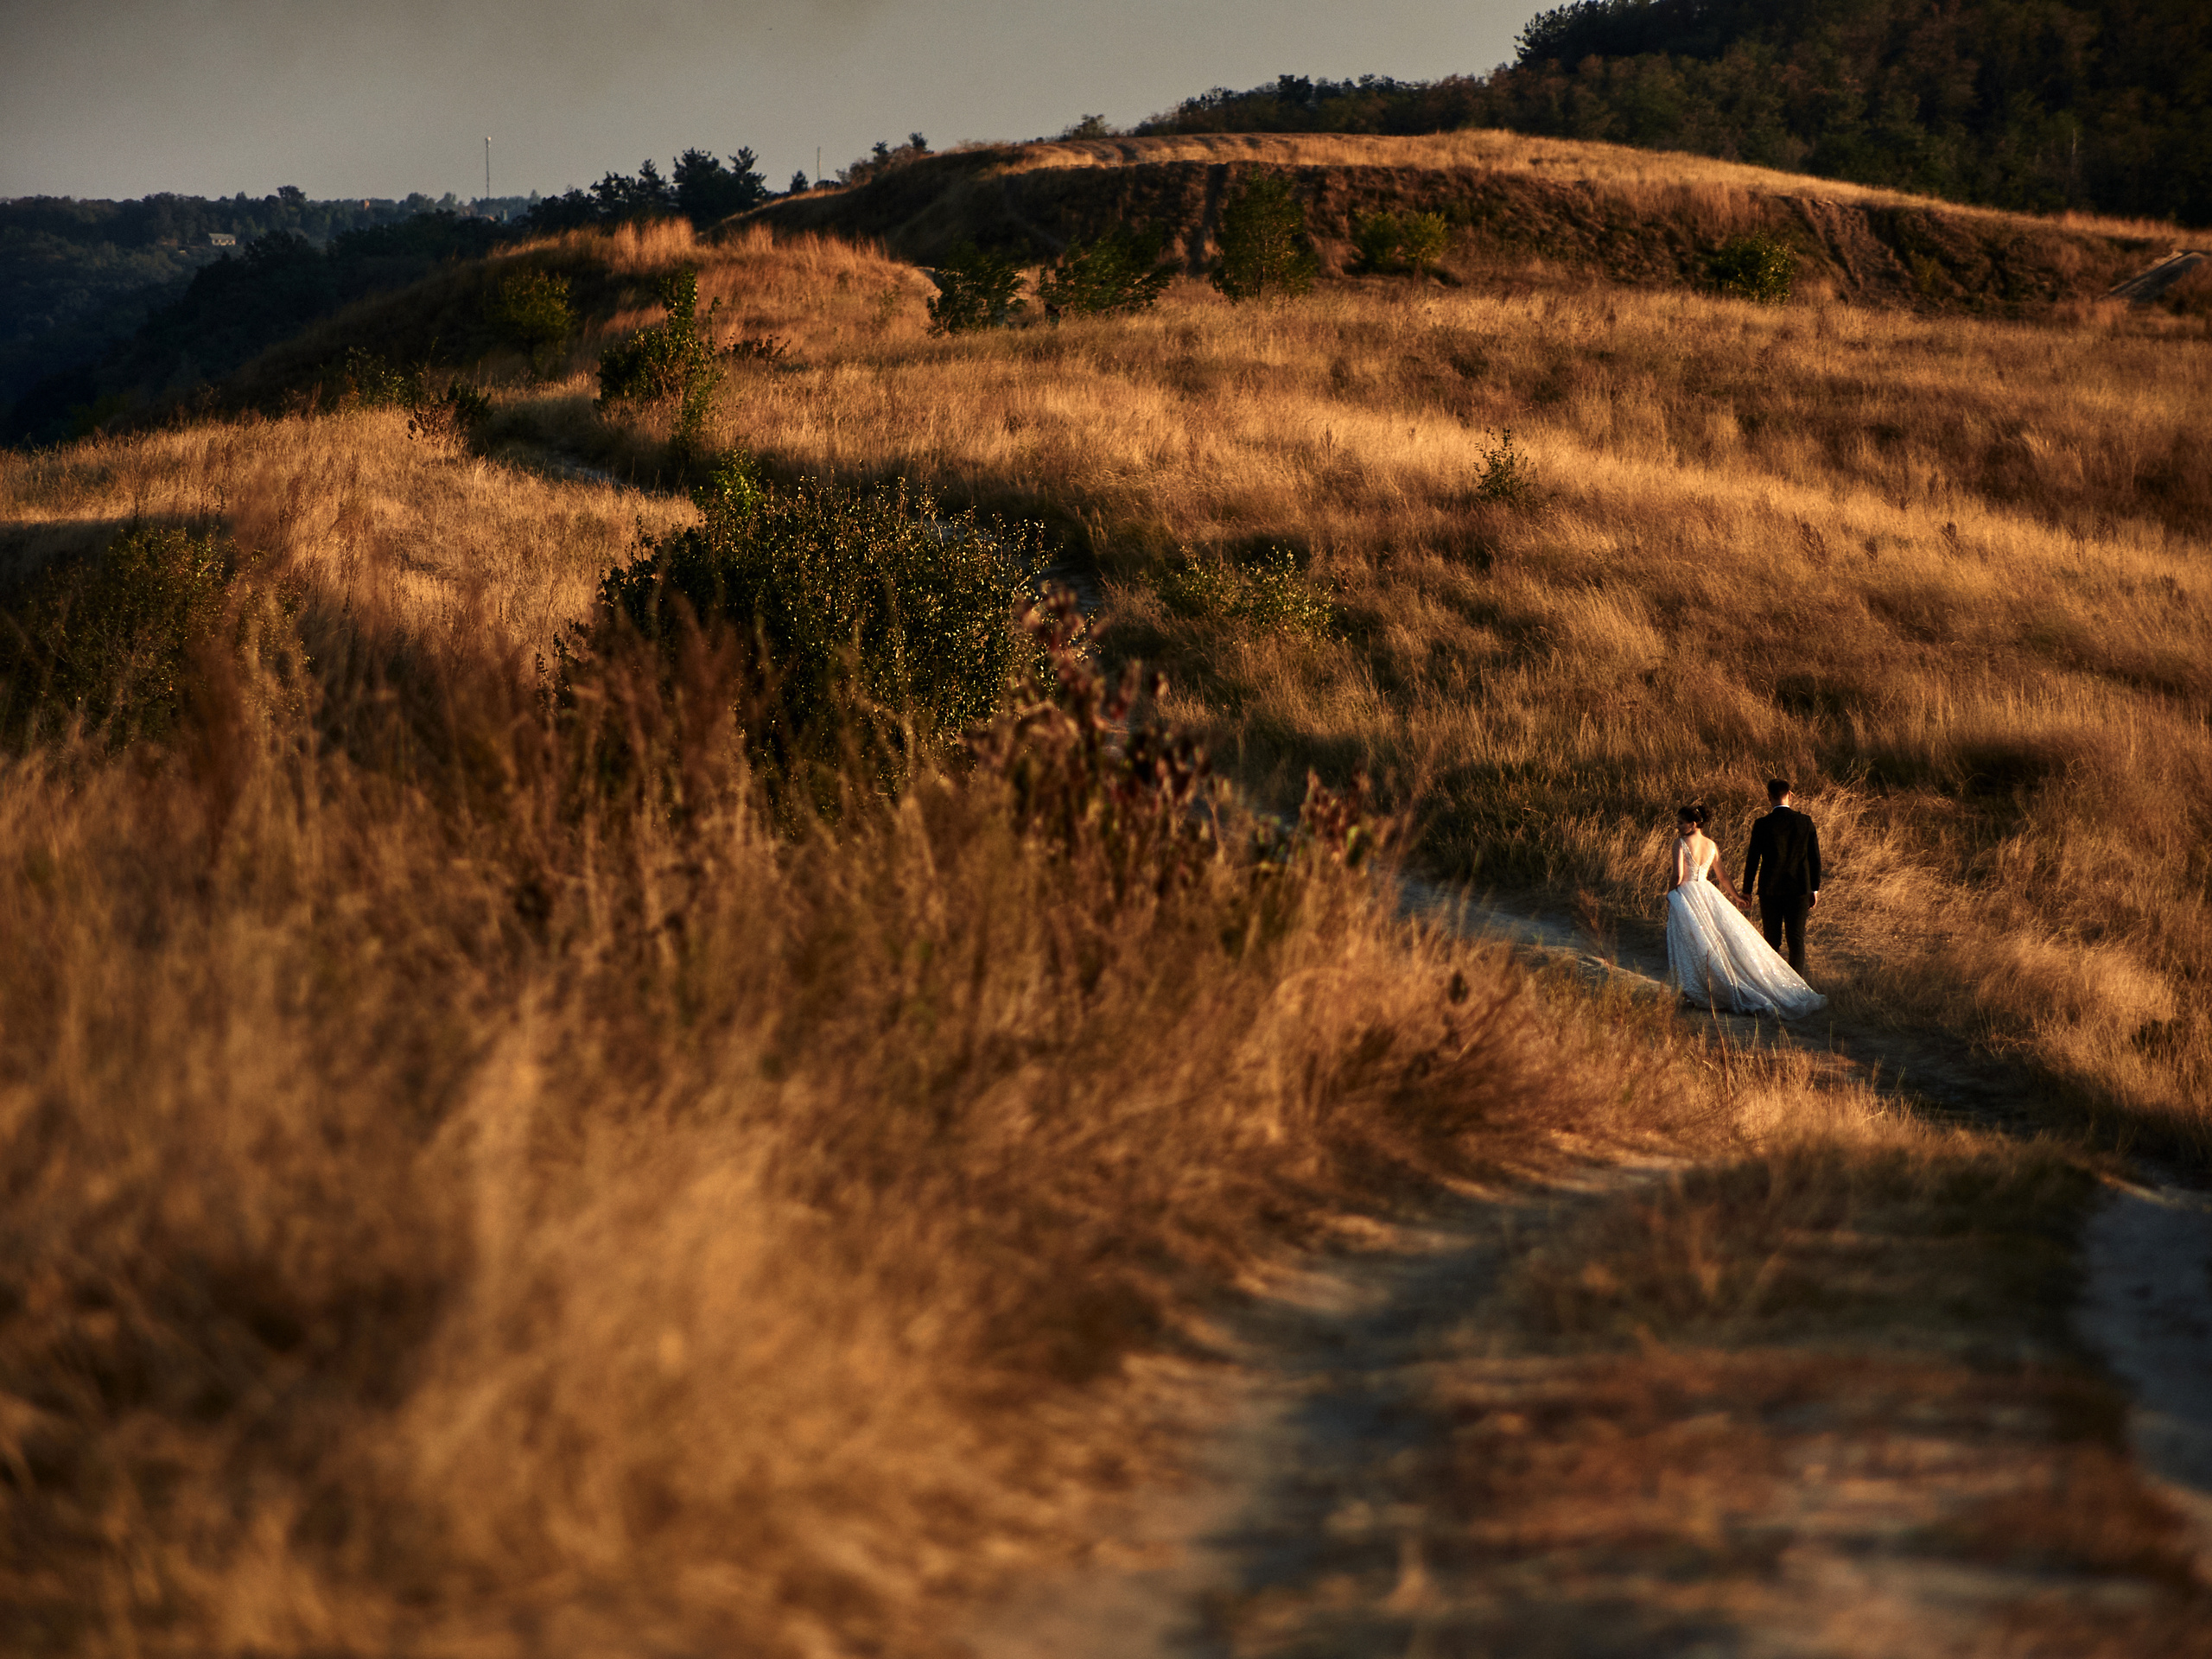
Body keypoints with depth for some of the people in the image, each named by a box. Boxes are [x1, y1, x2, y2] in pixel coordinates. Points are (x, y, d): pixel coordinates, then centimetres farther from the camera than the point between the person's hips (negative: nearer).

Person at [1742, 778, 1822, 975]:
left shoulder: (1762, 825, -8)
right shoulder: (1805, 822, -2)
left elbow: (1752, 859, -3)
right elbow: (1815, 857, 3)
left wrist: (1747, 891, 6)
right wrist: (1815, 889, 13)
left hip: (1770, 890, -1)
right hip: (1799, 889, 1)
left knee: (1772, 940, 9)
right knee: (1796, 939, 3)